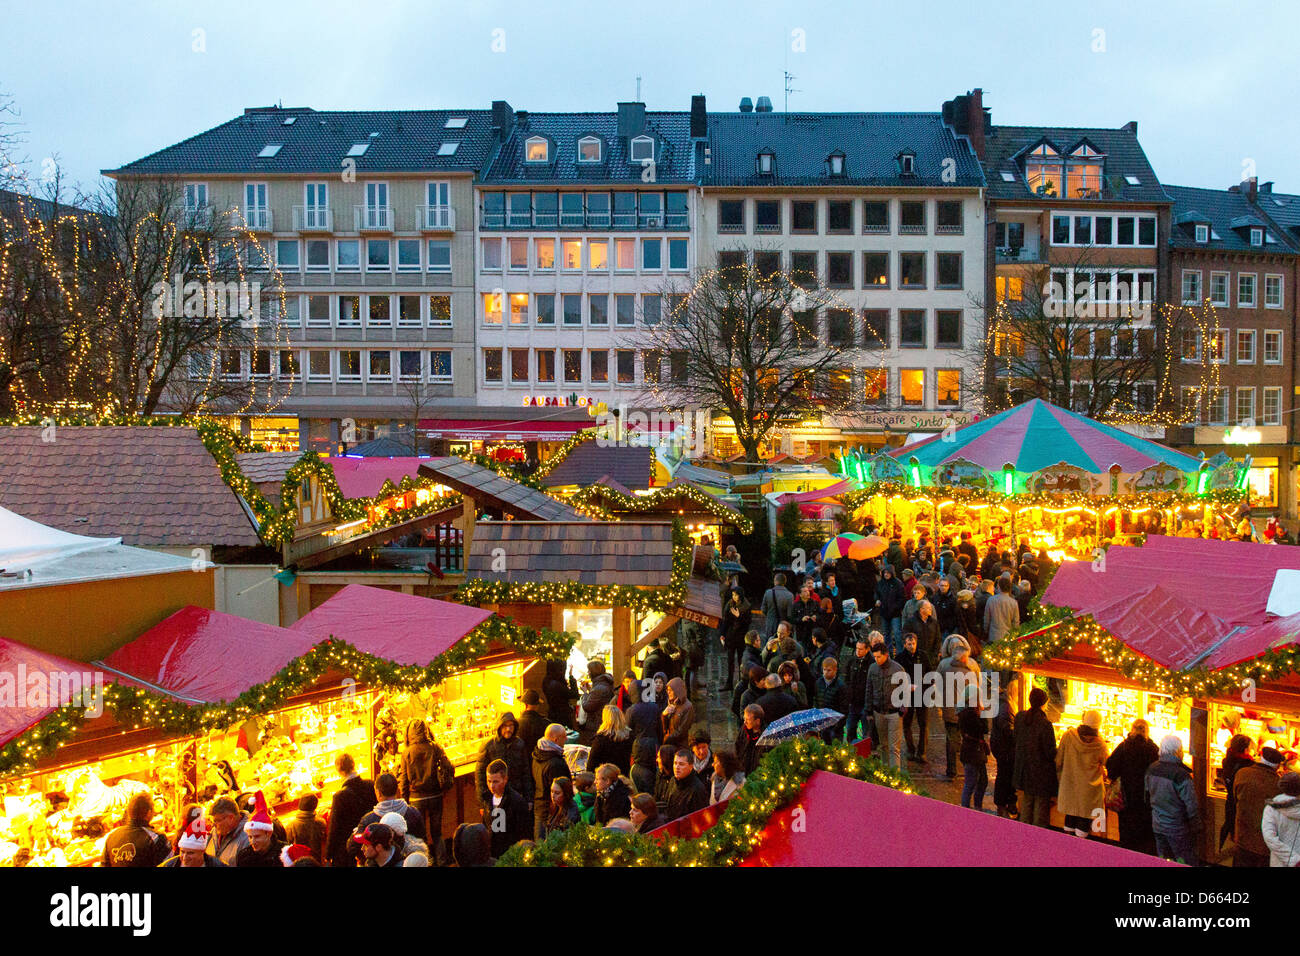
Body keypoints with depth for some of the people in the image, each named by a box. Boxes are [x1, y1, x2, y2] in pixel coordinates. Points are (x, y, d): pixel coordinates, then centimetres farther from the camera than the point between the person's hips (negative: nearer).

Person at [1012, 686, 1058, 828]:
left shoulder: (1019, 717, -6)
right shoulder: (1045, 724, -24)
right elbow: (1051, 753, -18)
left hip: (1024, 768, 6)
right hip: (1042, 772, -6)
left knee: (1026, 801, 20)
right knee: (1041, 803, 8)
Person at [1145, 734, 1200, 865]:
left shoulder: (1151, 769, -1)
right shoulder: (1181, 775, -23)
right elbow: (1191, 805, -17)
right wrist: (1196, 827, -4)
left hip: (1157, 826, 7)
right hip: (1177, 829, -6)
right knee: (1186, 863, 5)